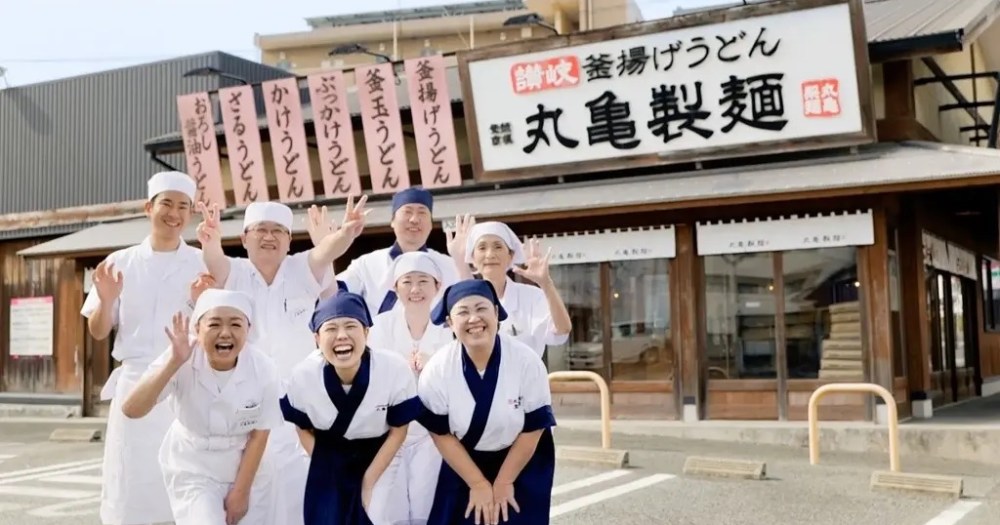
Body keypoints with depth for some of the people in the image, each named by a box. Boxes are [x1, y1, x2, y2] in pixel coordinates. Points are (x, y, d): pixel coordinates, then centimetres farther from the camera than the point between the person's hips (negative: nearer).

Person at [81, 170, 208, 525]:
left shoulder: (205, 266, 3)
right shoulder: (120, 263, 6)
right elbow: (98, 333, 9)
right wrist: (107, 301, -11)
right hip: (136, 385, 1)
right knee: (128, 483, 1)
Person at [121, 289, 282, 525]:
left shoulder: (263, 369, -21)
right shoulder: (183, 361, -24)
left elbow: (259, 434, -10)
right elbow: (131, 410, -32)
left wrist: (241, 491, -7)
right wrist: (174, 363, -41)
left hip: (249, 468, 2)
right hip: (193, 470, -2)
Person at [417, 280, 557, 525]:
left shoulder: (526, 361, -23)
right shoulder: (437, 369, -20)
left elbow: (533, 428, -14)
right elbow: (440, 433, -11)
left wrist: (504, 481, -9)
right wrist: (478, 483, -10)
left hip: (523, 466, -1)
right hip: (462, 465, 1)